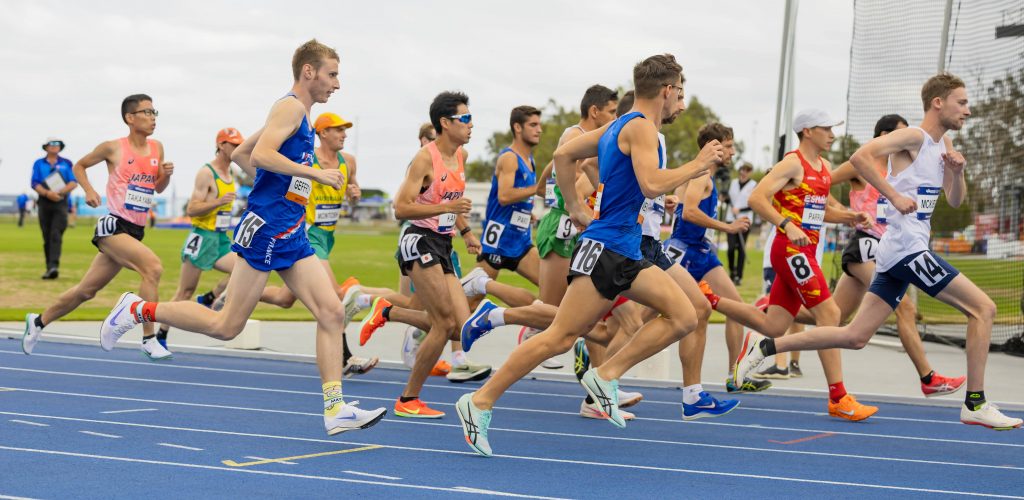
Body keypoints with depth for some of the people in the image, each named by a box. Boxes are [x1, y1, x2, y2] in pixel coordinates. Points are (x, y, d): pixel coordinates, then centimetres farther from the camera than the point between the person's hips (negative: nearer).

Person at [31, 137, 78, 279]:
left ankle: (54, 266, -27)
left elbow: (74, 182, 2)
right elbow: (35, 184, 1)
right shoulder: (38, 164, 11)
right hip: (44, 203, 2)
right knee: (47, 238, 3)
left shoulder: (66, 163, 11)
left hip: (61, 203, -2)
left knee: (56, 235, -16)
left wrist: (61, 192, -16)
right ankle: (49, 268, 9)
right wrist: (47, 193, -17)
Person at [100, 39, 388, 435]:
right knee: (227, 326, -4)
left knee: (332, 313, -2)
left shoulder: (299, 115, 21)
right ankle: (137, 310, 10)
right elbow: (260, 154, -24)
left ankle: (335, 409, -4)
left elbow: (240, 154, 27)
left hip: (291, 235, 10)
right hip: (264, 228, -10)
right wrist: (316, 174, -19)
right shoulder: (290, 107, -8)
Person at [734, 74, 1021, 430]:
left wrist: (957, 171, 3)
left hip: (896, 253, 9)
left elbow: (955, 200, 23)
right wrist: (896, 196, -24)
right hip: (906, 249, -9)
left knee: (855, 337, 8)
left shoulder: (943, 143, 18)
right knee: (983, 308, -8)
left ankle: (764, 346, 11)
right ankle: (975, 405, -5)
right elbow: (861, 156, -22)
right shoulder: (914, 137, -10)